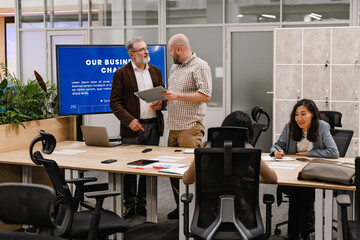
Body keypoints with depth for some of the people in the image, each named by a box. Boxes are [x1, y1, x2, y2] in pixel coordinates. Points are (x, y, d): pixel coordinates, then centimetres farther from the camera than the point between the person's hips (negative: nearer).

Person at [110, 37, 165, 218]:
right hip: (133, 127, -4)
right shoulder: (121, 74, -2)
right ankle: (130, 204, 14)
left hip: (153, 125, 4)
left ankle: (143, 203, 18)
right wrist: (129, 120, -17)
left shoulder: (156, 71, 13)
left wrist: (161, 103, -3)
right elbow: (115, 103, -6)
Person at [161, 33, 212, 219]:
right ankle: (180, 207, 19)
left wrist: (177, 96, -17)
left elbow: (205, 95, -15)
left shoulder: (200, 66, -6)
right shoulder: (174, 67, 20)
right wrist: (163, 97, 8)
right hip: (173, 126, 8)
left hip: (190, 127, -8)